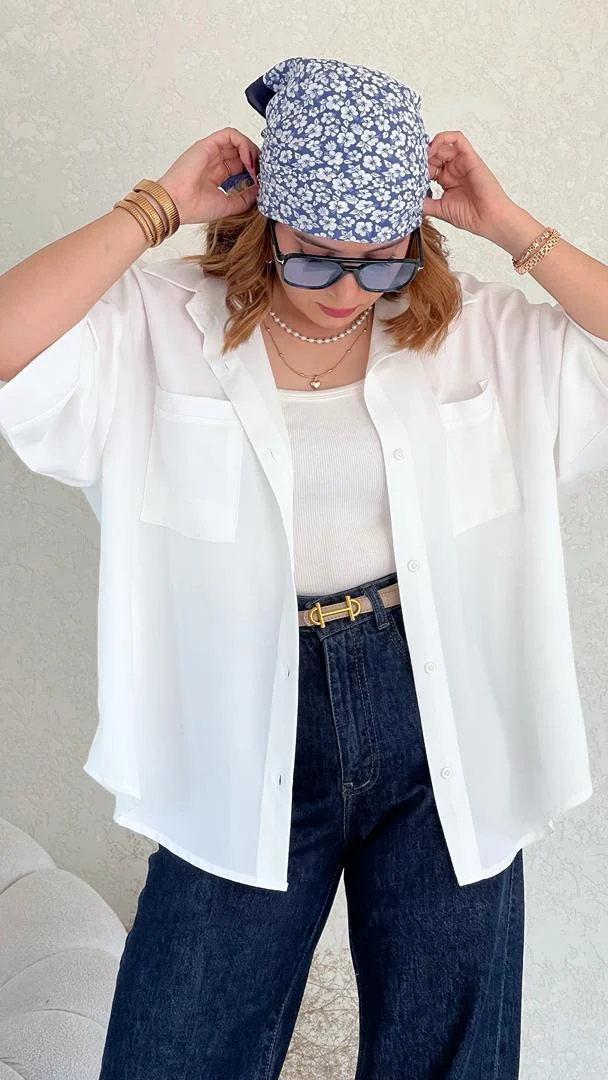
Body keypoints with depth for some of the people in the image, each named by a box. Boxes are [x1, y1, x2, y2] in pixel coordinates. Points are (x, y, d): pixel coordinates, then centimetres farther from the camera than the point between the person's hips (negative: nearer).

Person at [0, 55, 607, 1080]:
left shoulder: (481, 332, 0)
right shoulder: (158, 327, -5)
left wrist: (510, 227, -8)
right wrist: (159, 208, -14)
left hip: (443, 728, 2)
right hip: (246, 737, -1)